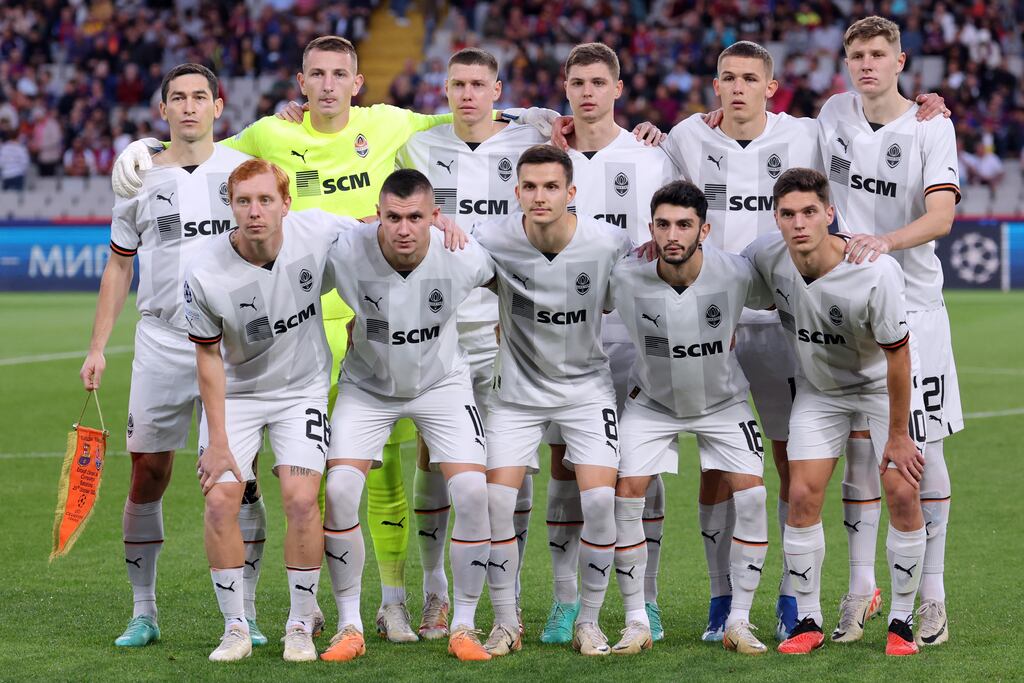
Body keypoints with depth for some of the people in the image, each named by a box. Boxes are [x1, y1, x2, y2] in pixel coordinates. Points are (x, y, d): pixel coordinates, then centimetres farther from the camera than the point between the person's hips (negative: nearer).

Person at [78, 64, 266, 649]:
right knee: (148, 475, 1)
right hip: (161, 343, 1)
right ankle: (143, 613, 10)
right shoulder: (141, 179, 8)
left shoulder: (245, 171, 5)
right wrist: (98, 347, 8)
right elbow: (119, 266, 14)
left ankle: (245, 613, 4)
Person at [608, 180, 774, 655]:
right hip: (651, 401, 0)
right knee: (625, 494, -14)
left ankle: (738, 622, -1)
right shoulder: (626, 278, -25)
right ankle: (636, 623, -2)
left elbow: (774, 301, -3)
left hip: (722, 400, 0)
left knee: (750, 495, -14)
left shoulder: (736, 273, -25)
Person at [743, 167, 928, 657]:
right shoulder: (766, 255, -22)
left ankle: (901, 623, 3)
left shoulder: (877, 273, -33)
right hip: (819, 387, 3)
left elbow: (897, 355, -22)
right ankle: (808, 623, 4)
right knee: (803, 495, -8)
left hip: (884, 382, -3)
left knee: (903, 493, -11)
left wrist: (897, 434, -16)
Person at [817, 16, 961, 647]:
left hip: (913, 304, -3)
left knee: (923, 446, -2)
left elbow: (941, 216, -19)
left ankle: (931, 595, 6)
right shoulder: (834, 114, 6)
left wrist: (883, 242, -34)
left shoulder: (930, 127, -7)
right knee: (859, 447, 3)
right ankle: (860, 591, 9)